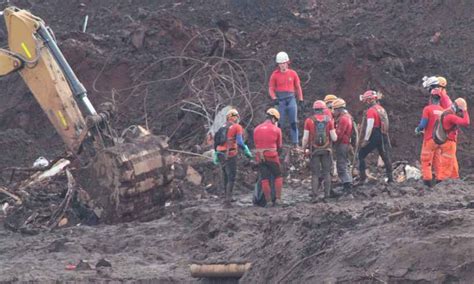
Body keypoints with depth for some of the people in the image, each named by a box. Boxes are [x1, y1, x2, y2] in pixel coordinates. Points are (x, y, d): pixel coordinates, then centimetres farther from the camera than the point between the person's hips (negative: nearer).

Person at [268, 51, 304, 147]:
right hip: (280, 100, -2)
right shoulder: (275, 75, 0)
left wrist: (301, 100, 10)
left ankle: (295, 143, 0)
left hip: (291, 99, 2)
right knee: (279, 123, -2)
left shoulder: (293, 73, 6)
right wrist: (274, 98, -14)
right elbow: (271, 88, 2)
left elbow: (298, 87, 13)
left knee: (294, 122, -1)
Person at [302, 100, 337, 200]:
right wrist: (335, 135, 19)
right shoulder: (329, 120, -3)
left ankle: (314, 195, 0)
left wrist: (304, 148, 8)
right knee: (326, 172, 10)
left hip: (314, 150, -1)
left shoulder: (309, 120, -5)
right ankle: (327, 194, 7)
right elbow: (334, 138, -3)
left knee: (315, 173, 4)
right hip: (326, 150, 1)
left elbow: (305, 138, -6)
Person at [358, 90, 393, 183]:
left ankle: (363, 178, -4)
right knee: (385, 156, 13)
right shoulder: (382, 109, 13)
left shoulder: (371, 110, -13)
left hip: (374, 135, -8)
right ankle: (390, 177, 14)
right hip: (383, 136, 8)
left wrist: (366, 139, -18)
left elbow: (370, 126, -19)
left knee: (361, 155, 1)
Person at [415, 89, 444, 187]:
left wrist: (417, 130, 8)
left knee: (426, 161, 1)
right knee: (437, 161, 14)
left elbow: (423, 124, -15)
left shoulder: (428, 109, -11)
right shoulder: (442, 110, 3)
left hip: (429, 139, -5)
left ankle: (428, 180, -8)